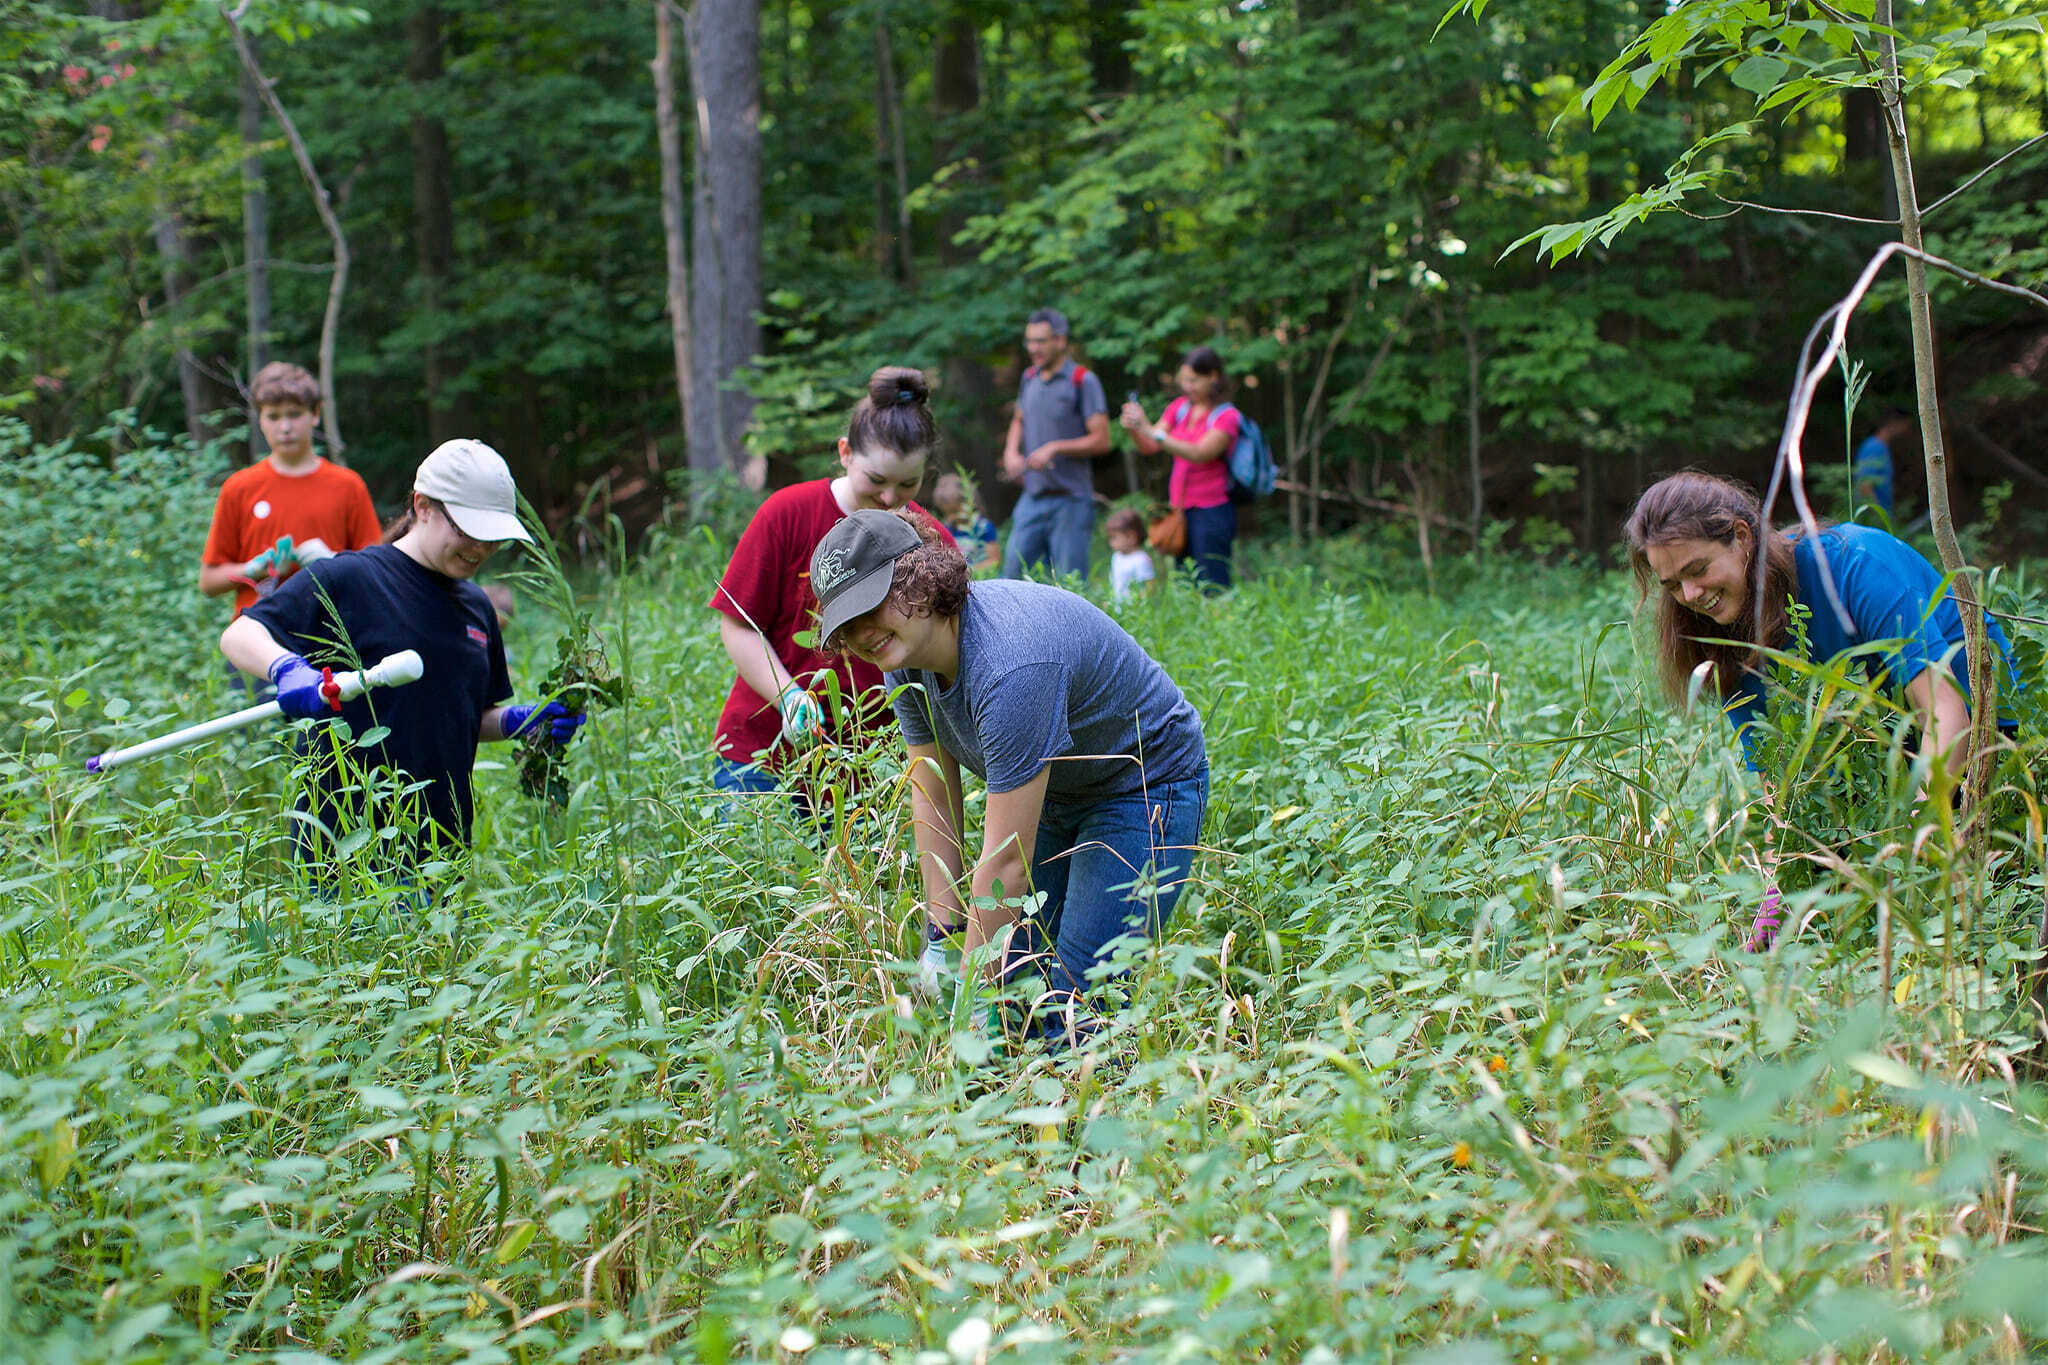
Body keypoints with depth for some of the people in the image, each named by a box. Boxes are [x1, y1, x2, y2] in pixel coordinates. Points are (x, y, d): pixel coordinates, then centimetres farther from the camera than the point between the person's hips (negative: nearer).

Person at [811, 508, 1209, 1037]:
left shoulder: (1008, 665, -38)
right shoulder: (904, 656, -12)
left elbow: (1007, 863, -35)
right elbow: (933, 798, -4)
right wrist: (942, 939, -8)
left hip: (1148, 785, -8)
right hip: (1051, 791, 8)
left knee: (1078, 999, -13)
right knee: (1012, 978, 3)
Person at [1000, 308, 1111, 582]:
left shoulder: (1083, 381, -7)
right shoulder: (1029, 378, 12)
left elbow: (1101, 440, -11)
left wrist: (1055, 448, -19)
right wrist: (1011, 452, 8)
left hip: (1070, 500, -6)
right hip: (1032, 497, 6)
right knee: (1014, 573, 4)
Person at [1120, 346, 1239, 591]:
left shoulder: (1226, 416, -7)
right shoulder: (1179, 407, 11)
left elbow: (1200, 454, -22)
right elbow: (1150, 447, 4)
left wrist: (1149, 430, -28)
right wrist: (1133, 429, -19)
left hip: (1211, 512, -6)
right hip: (1180, 510, 6)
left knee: (1212, 589, -8)